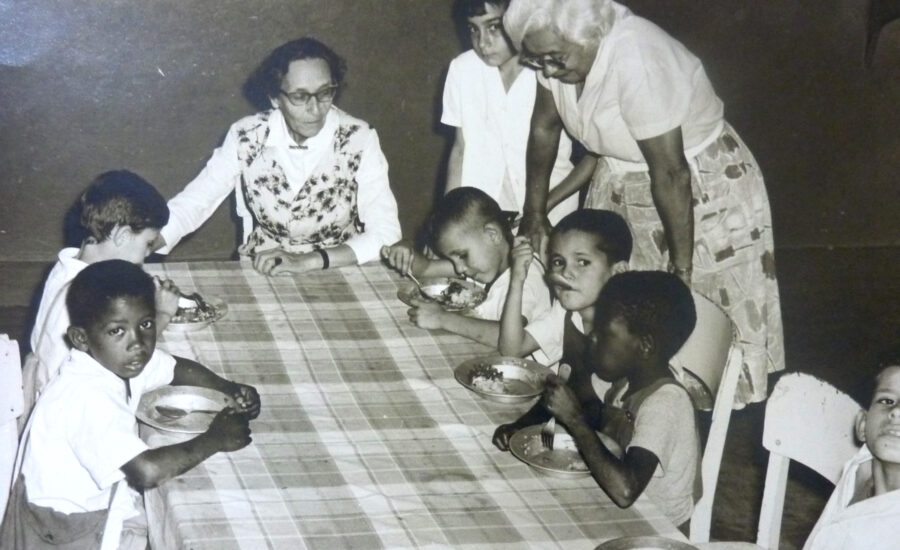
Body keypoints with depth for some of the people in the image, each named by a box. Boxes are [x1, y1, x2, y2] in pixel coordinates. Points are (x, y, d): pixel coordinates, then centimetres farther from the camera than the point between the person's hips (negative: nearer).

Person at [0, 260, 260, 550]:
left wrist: (231, 389, -1)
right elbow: (149, 470, -38)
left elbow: (181, 371, 15)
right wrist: (214, 440, -24)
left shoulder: (115, 361, -3)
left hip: (102, 500, 8)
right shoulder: (87, 398, -29)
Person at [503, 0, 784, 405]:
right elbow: (544, 127, 5)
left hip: (699, 186, -7)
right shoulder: (559, 49, -12)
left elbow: (671, 175, -30)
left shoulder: (637, 61, -34)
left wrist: (682, 270, -24)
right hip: (620, 185, 8)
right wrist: (535, 211, 11)